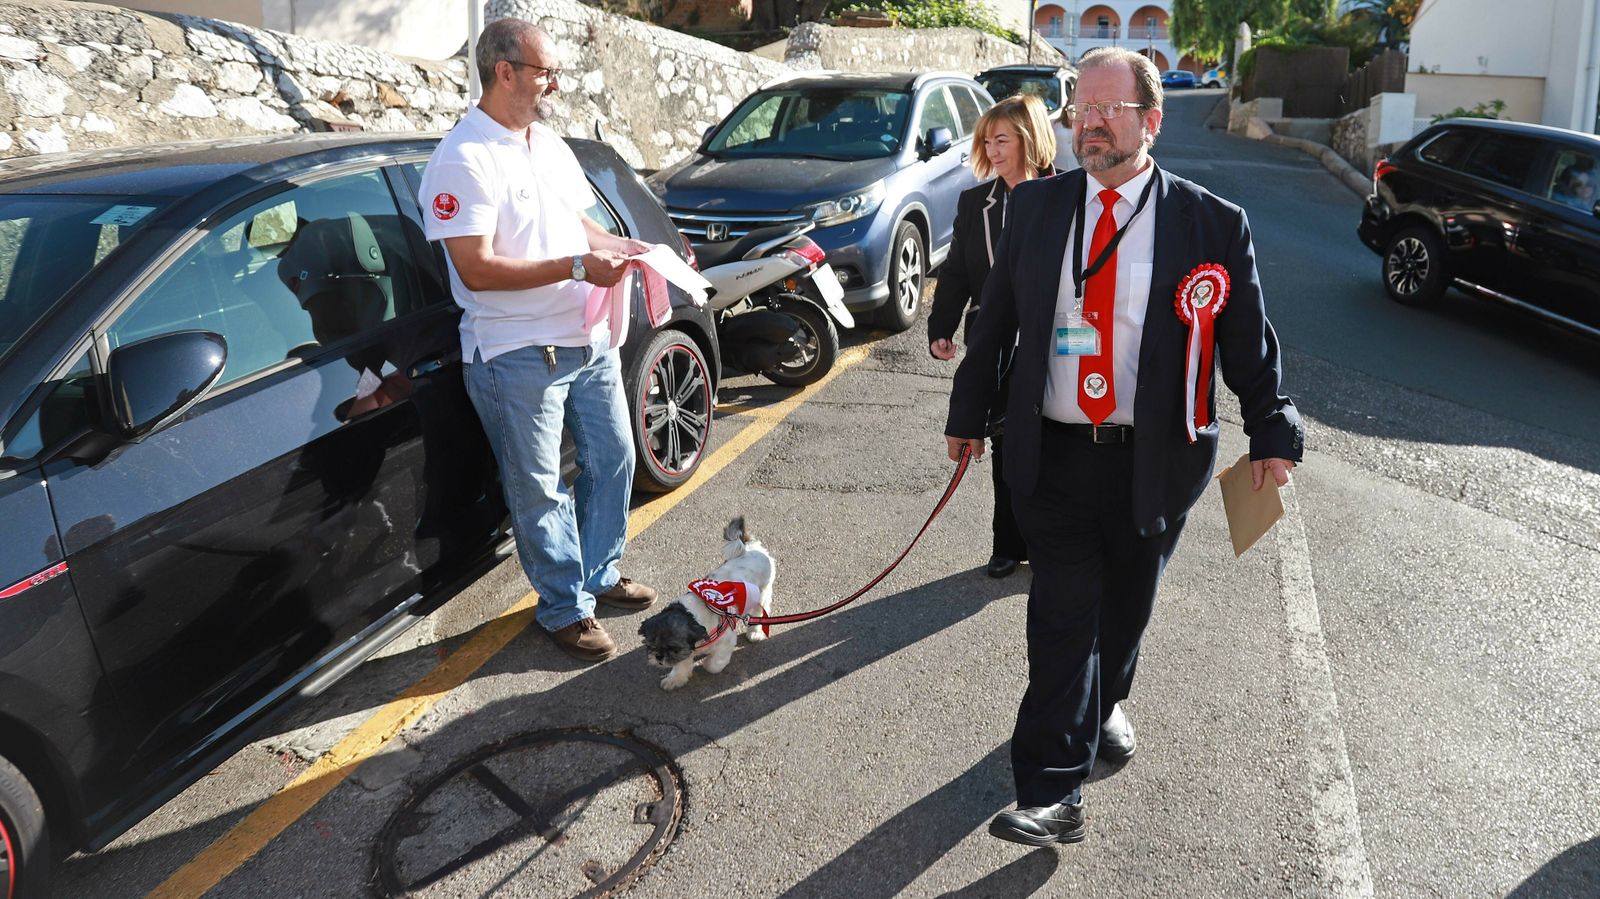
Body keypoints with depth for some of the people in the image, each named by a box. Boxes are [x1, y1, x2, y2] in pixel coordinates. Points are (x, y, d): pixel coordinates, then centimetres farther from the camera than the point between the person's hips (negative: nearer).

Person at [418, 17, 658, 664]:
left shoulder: (549, 143, 11)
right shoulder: (463, 160, -15)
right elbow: (477, 269, -22)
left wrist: (620, 246, 0)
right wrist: (577, 266, -23)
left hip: (587, 339, 8)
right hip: (518, 356, -8)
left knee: (613, 458, 17)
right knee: (538, 489, 4)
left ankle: (600, 575, 35)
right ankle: (564, 609, 19)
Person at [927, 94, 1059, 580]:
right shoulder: (975, 202, 6)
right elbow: (955, 271, 9)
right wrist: (941, 329, 0)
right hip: (995, 346, 3)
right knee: (1006, 448, 11)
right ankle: (1010, 544, 24)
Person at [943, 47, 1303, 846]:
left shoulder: (1212, 225, -4)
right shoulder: (1035, 208, 3)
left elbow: (1249, 341, 1)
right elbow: (994, 320, 9)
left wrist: (1273, 435, -3)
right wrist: (969, 413, 12)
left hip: (1154, 461, 0)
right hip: (1053, 456, 0)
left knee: (1126, 603, 17)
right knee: (1063, 615, -2)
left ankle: (1106, 704, 47)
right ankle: (1052, 794, 3)